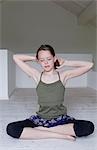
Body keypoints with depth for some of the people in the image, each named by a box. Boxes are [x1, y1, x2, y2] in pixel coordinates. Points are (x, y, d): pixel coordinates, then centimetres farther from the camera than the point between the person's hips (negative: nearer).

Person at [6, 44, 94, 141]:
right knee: (11, 129, -24)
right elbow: (15, 57, 4)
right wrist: (35, 59, 6)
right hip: (40, 119, 1)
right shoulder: (37, 75, 1)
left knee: (89, 127, -28)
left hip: (60, 119, 0)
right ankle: (59, 135, -19)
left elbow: (89, 65, -6)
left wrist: (65, 63, -1)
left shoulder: (63, 75, -1)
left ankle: (40, 130, -16)